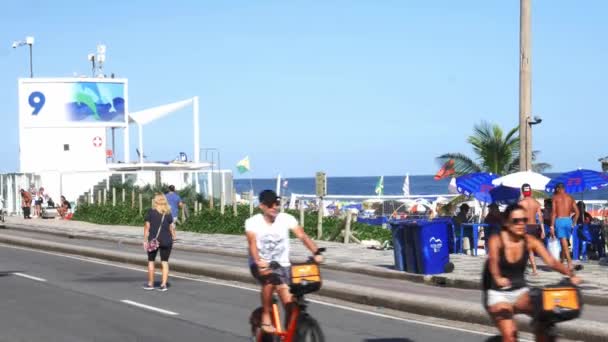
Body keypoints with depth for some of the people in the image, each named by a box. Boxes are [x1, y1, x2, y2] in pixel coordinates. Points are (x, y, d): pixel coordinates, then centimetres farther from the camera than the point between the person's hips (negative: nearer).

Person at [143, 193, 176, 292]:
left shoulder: (151, 212, -4)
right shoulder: (168, 213, 1)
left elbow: (147, 227, -5)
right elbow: (172, 227, 1)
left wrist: (145, 240, -2)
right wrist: (173, 237, 15)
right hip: (166, 240, 1)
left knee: (151, 261, 13)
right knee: (165, 262, 7)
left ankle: (150, 284, 19)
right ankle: (164, 284, 1)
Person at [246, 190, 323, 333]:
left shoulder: (286, 219, -8)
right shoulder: (253, 222, -11)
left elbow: (302, 236, -19)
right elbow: (252, 243, -25)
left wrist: (316, 253, -36)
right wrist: (258, 263, -43)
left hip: (282, 265, 2)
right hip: (261, 265, -2)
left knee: (289, 302, -13)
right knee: (270, 281, -35)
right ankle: (266, 317, -16)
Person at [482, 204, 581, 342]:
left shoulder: (530, 241, -5)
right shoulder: (497, 240, -15)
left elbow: (551, 261, -16)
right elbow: (493, 261, -35)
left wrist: (570, 274, -34)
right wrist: (497, 278, -56)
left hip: (520, 291, 4)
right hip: (498, 293, -4)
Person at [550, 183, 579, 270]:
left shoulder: (556, 197, 0)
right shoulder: (570, 198, 13)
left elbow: (554, 212, -7)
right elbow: (577, 212, 8)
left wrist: (552, 226, -7)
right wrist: (573, 223, 15)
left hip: (559, 220, -4)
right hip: (568, 220, 4)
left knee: (564, 243, -10)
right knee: (565, 242, 16)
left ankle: (570, 262, -21)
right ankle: (561, 261, 25)